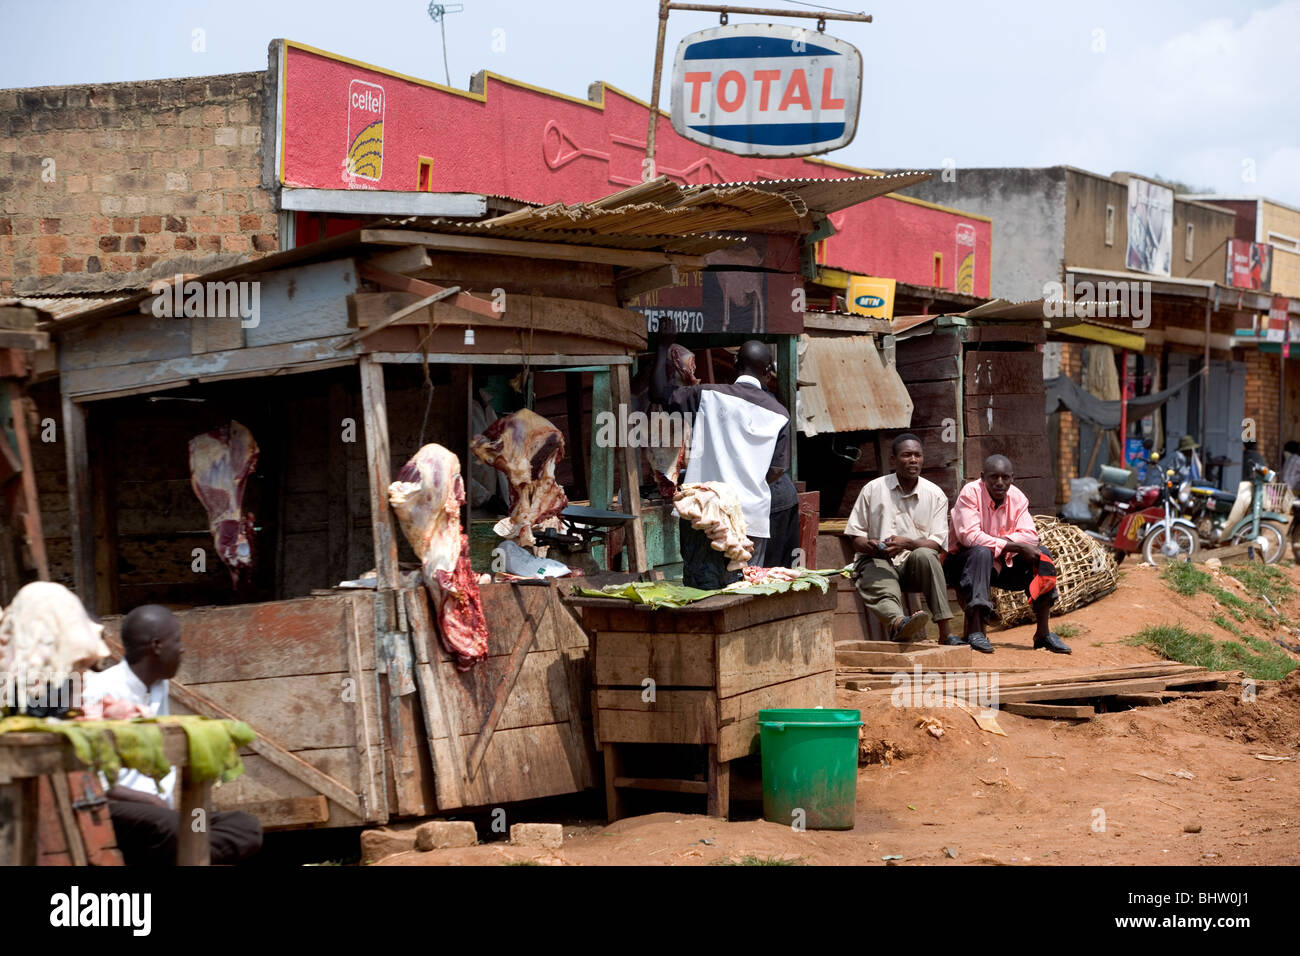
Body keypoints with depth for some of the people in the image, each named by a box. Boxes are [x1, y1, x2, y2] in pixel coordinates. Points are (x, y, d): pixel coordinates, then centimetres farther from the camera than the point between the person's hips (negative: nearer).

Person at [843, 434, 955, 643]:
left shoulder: (935, 494, 6)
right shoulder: (873, 489, 5)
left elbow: (938, 543, -1)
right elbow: (855, 535, 7)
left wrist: (907, 543, -21)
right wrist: (870, 546, -18)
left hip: (914, 564, 1)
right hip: (877, 562, -1)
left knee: (925, 555, -35)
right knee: (885, 593, -36)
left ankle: (944, 632, -40)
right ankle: (899, 622, -73)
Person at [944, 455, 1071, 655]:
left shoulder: (1017, 497, 1)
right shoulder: (970, 493, -16)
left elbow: (1030, 536, -8)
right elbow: (969, 535, -28)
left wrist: (999, 540, -26)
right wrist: (1016, 546, -29)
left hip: (1002, 563, 6)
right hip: (962, 562, -6)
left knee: (1042, 555, -11)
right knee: (982, 552, -37)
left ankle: (1043, 633, -9)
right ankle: (974, 630, -39)